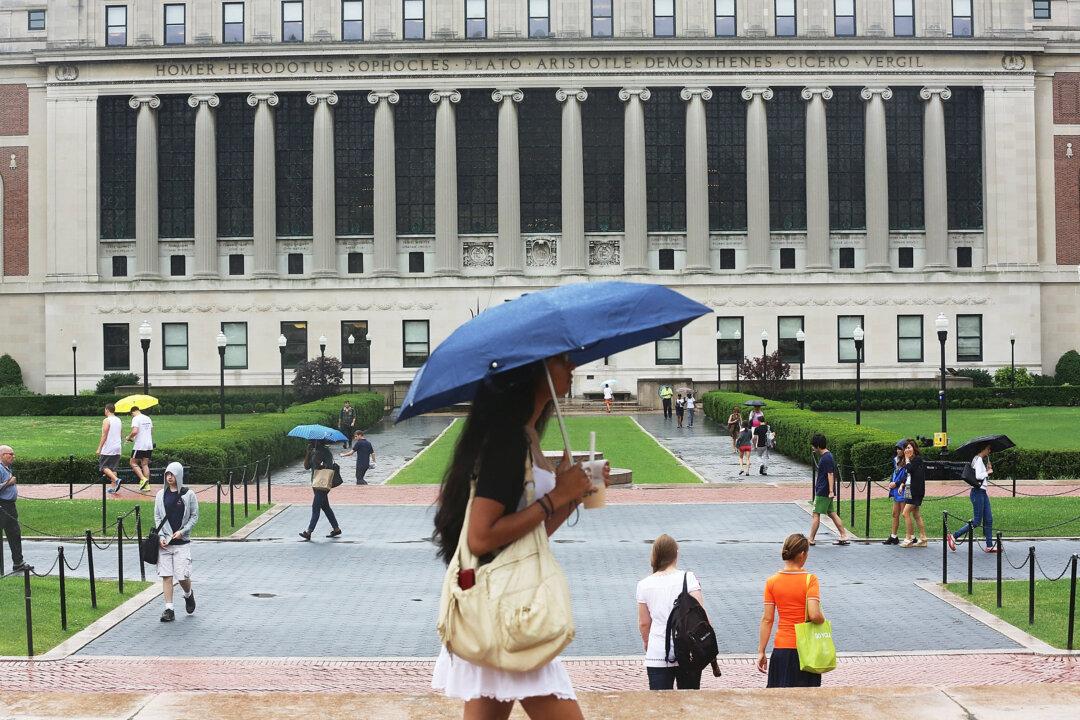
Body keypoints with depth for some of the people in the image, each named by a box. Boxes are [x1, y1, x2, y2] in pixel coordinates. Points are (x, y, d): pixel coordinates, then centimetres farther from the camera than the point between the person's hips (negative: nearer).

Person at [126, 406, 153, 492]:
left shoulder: (136, 418, -10)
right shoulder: (148, 418, 14)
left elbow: (135, 431, -22)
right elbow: (152, 431, 20)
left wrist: (129, 437, -4)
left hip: (139, 445, -7)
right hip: (149, 445, 7)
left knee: (133, 463, 4)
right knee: (145, 464, 10)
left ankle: (143, 479, -12)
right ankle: (147, 485, 5)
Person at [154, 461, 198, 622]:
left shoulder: (188, 494, -1)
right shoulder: (161, 494, 7)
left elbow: (194, 516, 2)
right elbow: (157, 516, 8)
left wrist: (182, 531, -10)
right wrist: (161, 536, -4)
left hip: (182, 542, -2)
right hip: (164, 541, 3)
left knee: (183, 576, -5)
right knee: (166, 576, -1)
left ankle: (188, 594, 27)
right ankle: (169, 610, 4)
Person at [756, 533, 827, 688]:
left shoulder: (772, 582, -1)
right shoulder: (810, 580, -10)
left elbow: (767, 619, -1)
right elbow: (814, 615, -21)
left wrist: (761, 652, 4)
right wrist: (823, 621, 1)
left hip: (781, 648, 3)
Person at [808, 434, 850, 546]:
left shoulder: (826, 458, -17)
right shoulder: (825, 456, 13)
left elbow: (830, 474, -22)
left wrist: (831, 491, -25)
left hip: (823, 492, -10)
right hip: (824, 491, 10)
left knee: (816, 514, -4)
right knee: (831, 513, 13)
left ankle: (811, 539, 1)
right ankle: (844, 537, 14)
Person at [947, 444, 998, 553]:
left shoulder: (982, 460, 16)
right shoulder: (978, 460, -13)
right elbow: (978, 476, -25)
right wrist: (988, 472, -10)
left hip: (983, 492, 10)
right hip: (977, 492, -10)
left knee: (988, 520, 8)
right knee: (977, 521, -7)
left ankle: (989, 546, 12)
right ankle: (953, 537, -3)